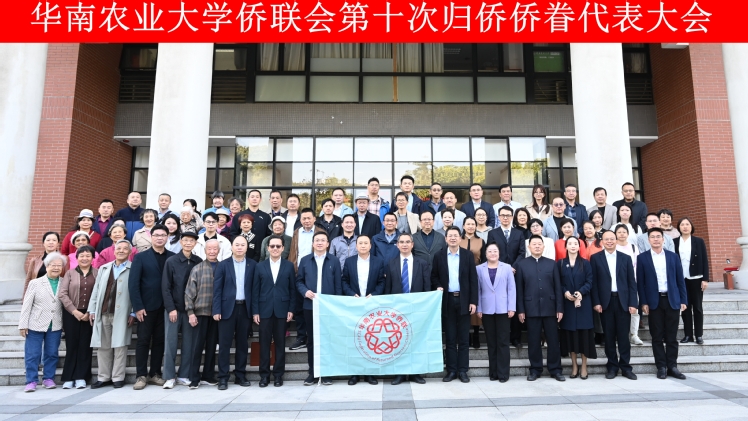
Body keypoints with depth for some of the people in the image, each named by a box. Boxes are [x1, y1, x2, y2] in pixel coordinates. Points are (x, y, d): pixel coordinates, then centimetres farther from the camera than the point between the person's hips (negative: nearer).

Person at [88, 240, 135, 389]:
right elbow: (96, 290, 15)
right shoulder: (103, 268, 16)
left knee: (119, 346, 0)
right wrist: (92, 310, 7)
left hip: (121, 314, -5)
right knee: (103, 346, 9)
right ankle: (104, 377, 19)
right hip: (103, 313, 5)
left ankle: (118, 378, 8)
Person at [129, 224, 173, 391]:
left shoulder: (173, 257, 4)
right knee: (143, 341, 4)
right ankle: (141, 375, 13)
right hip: (147, 306, -1)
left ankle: (155, 374, 19)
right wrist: (138, 307, -12)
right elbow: (133, 283, -5)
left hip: (165, 307, 2)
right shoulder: (140, 257, 1)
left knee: (159, 341, 9)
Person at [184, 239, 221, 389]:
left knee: (211, 346, 10)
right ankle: (194, 378, 13)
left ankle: (208, 376, 21)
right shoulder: (197, 269, 1)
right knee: (197, 346, 3)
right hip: (200, 313, -1)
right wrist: (190, 312, -7)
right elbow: (189, 292, -1)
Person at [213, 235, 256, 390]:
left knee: (243, 343, 8)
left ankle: (240, 375, 19)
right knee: (225, 343, 2)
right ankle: (223, 377, 11)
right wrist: (216, 310, -9)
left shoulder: (253, 265, 4)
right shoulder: (223, 265, 2)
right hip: (227, 308, -1)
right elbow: (217, 289, -2)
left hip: (245, 308, 1)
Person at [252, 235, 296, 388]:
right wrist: (255, 311, -2)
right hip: (264, 310, 1)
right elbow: (255, 290, 3)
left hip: (282, 310, 0)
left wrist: (291, 310, -4)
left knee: (280, 343, 6)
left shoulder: (289, 266, 4)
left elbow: (292, 289, 3)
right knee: (264, 343, 5)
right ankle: (264, 374, 15)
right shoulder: (260, 266, 5)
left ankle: (278, 374, 16)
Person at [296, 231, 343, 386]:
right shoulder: (305, 260, 7)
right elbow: (299, 281, 9)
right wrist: (305, 291, -11)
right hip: (310, 306, 1)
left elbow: (338, 285, 1)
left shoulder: (334, 261, 3)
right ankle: (312, 372, 18)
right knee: (311, 340, 7)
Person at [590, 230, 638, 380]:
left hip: (623, 301, 1)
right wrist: (596, 302, -7)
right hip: (606, 302, -1)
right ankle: (612, 366, 15)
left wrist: (633, 303, -2)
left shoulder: (625, 258, 8)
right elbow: (593, 282, 0)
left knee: (623, 336, 5)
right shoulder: (595, 258, 3)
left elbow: (632, 282, 5)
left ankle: (625, 366, 15)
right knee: (609, 336, 5)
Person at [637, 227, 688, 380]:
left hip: (672, 300, 2)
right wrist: (643, 302, -7)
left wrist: (683, 300, 2)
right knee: (657, 337, 3)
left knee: (671, 336, 6)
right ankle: (661, 367, 11)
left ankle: (672, 366, 15)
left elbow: (680, 279, 7)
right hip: (654, 301, -1)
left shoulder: (673, 256, 7)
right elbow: (640, 282, -1)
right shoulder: (642, 258, 1)